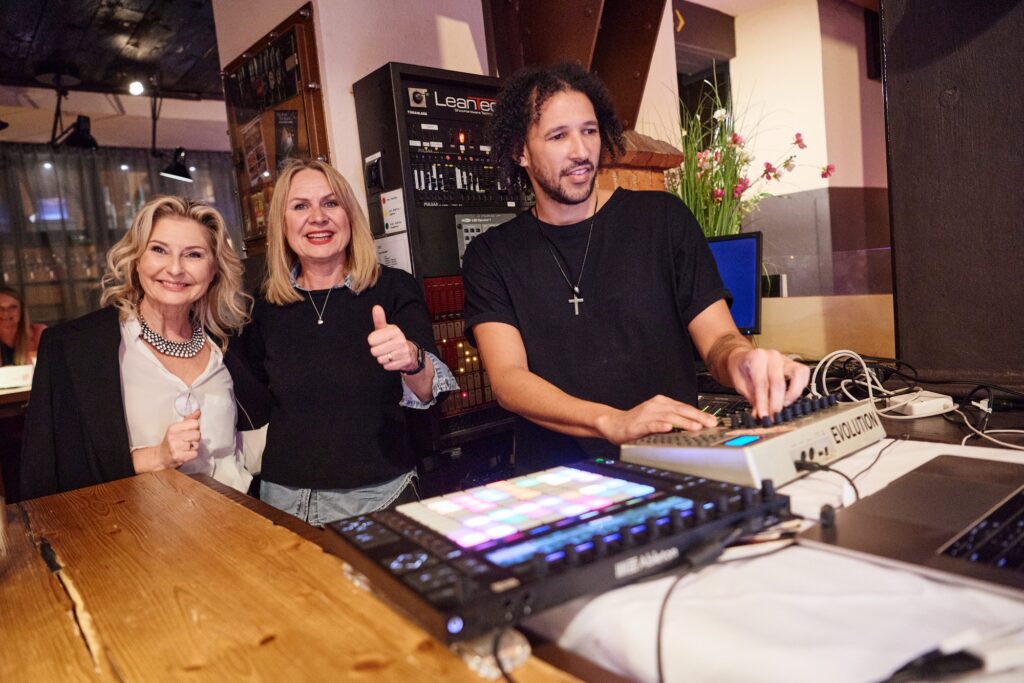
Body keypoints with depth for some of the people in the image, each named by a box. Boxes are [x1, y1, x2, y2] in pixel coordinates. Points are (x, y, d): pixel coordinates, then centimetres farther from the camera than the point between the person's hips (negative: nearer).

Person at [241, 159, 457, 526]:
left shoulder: (394, 288, -7)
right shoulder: (266, 307, 2)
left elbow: (431, 393, -18)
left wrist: (412, 360, -36)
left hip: (377, 495, -2)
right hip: (284, 498, 3)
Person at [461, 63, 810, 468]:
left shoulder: (663, 218, 7)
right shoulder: (492, 256, 5)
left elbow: (716, 339, 3)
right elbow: (507, 379, -8)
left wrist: (739, 357, -21)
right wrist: (613, 422, -25)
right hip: (555, 482, 1)